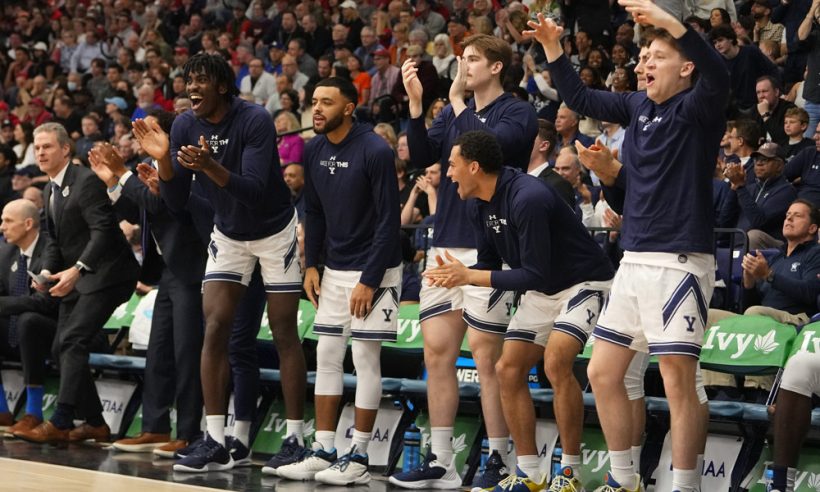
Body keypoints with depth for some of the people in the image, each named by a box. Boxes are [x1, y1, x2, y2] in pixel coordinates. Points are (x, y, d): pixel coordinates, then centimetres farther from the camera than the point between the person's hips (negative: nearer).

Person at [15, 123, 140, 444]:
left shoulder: (86, 181, -15)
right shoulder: (51, 189, 13)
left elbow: (103, 230, -22)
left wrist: (76, 269, -30)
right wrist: (47, 272, -1)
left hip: (104, 273, -10)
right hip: (75, 278, 10)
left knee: (73, 341, -20)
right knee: (61, 348, 7)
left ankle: (60, 423, -23)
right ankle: (93, 423, 14)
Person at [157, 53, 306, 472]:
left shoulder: (255, 120, -25)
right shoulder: (185, 125, -9)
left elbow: (254, 191, -33)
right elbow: (176, 201, -8)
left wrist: (210, 166, -47)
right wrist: (162, 159, -25)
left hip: (275, 232, -5)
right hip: (228, 235, 5)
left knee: (284, 335, -2)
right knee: (214, 329, -7)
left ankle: (295, 439, 5)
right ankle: (216, 443, -6)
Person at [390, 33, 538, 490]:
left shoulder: (518, 114, -3)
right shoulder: (455, 112, 15)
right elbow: (421, 156, 3)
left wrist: (457, 102, -13)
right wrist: (416, 102, -7)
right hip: (447, 245, 7)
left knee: (487, 357, -5)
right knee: (437, 352, 5)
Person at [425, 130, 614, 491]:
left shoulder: (528, 199, -29)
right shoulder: (483, 208, 0)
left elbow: (534, 275, -29)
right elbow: (489, 264, 9)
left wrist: (469, 276, -24)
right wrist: (457, 274, -13)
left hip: (584, 283, -9)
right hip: (542, 292, 9)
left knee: (556, 362, -27)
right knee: (508, 369, 0)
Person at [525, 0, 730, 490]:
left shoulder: (695, 110, -9)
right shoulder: (638, 106, 12)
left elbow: (718, 77, -30)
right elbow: (581, 99, 23)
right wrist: (554, 51, 10)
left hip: (680, 261, -8)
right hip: (635, 261, 8)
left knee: (678, 382, -9)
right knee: (603, 372, 12)